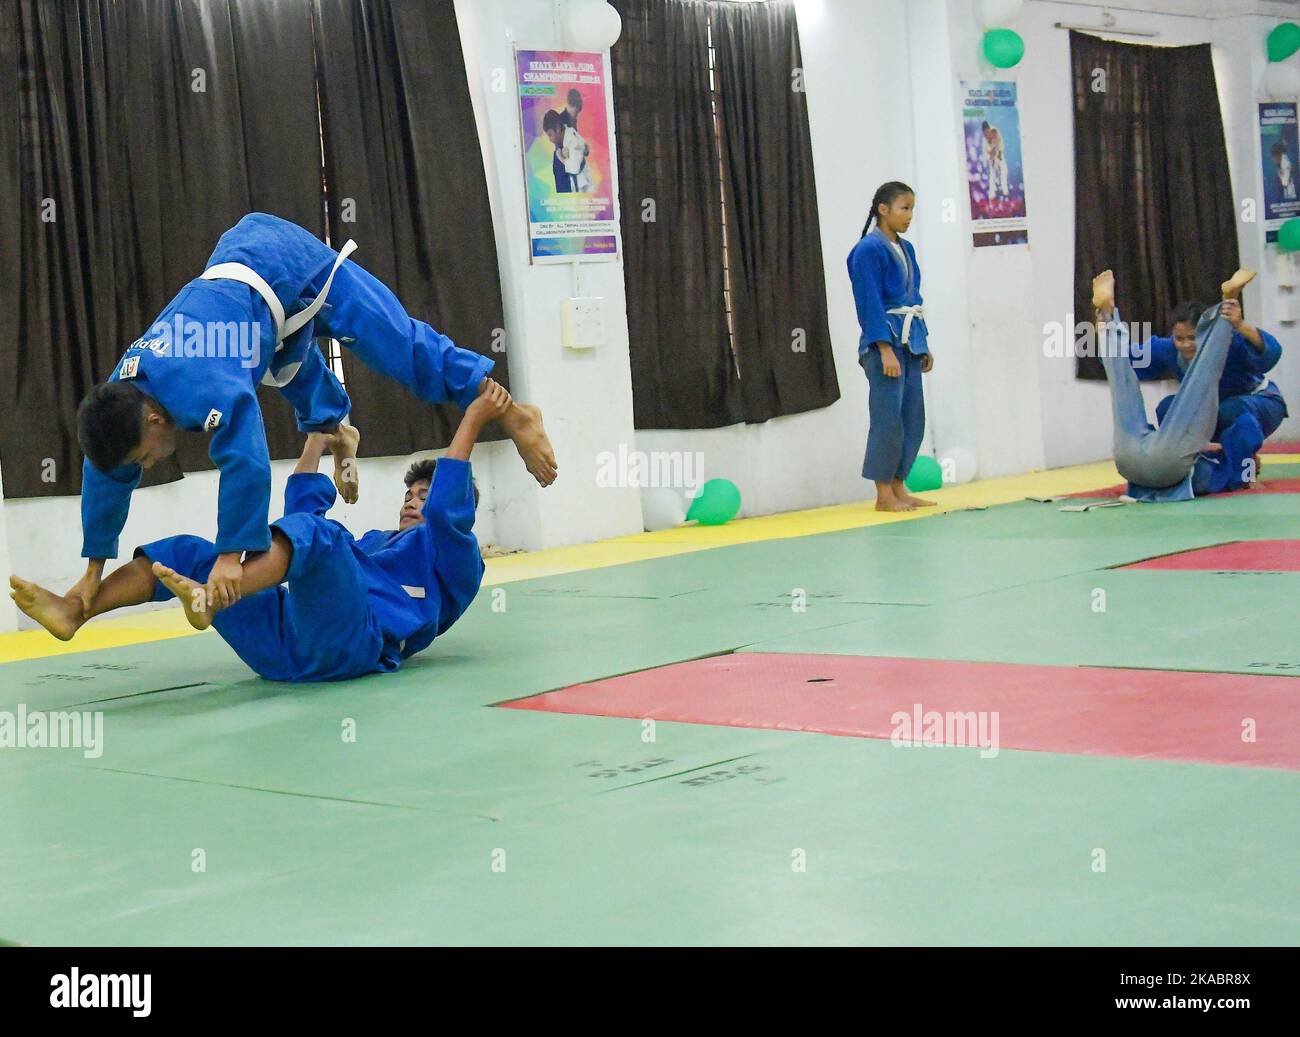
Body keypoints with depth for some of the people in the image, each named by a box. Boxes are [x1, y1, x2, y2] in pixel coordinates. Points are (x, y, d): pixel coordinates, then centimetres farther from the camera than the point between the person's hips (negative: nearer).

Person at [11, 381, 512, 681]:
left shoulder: (453, 561, 22)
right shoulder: (371, 543, 42)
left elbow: (448, 509, 2)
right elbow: (302, 506, 43)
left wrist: (472, 422, 1)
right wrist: (317, 438, 47)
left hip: (345, 643, -8)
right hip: (283, 645, 8)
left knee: (312, 534, -32)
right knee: (189, 553, 1)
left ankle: (210, 601, -59)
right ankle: (73, 611, -21)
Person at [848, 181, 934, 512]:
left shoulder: (905, 249, 14)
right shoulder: (869, 250, -11)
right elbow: (870, 303, -15)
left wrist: (923, 345, 18)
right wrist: (886, 349, -19)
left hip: (909, 341, 8)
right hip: (884, 341, -8)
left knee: (913, 420, 8)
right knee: (888, 419, -7)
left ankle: (898, 488, 16)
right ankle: (883, 494, 0)